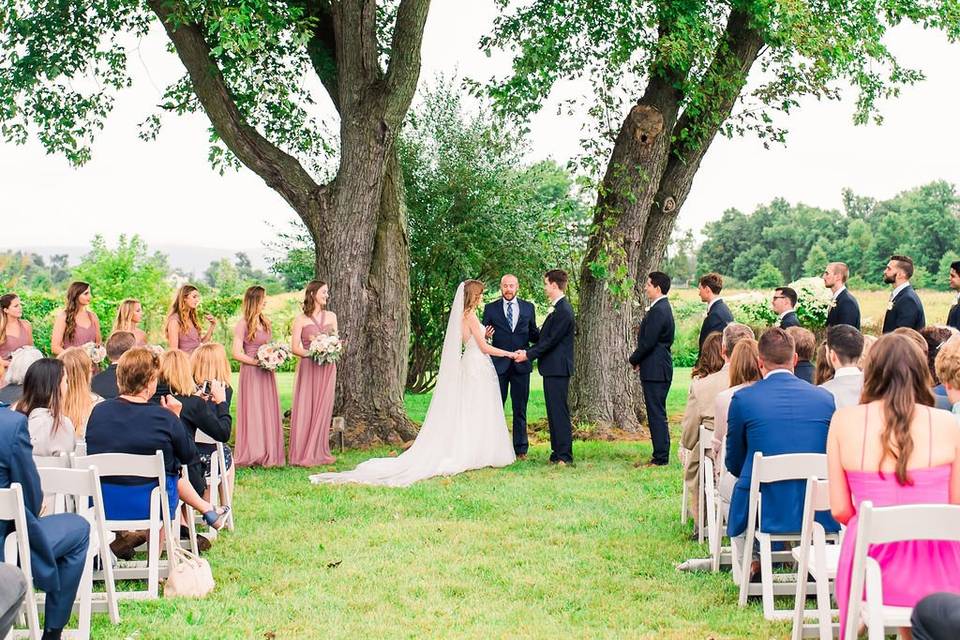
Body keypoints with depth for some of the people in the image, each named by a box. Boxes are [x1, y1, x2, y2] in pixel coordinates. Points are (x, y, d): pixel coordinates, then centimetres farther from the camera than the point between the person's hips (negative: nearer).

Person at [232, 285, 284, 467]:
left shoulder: (266, 322, 13)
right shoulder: (243, 324, -8)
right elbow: (237, 354, -12)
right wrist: (258, 362, -16)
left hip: (266, 374, 7)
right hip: (251, 372, -6)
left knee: (268, 412, 7)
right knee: (252, 413, -3)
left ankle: (268, 453, 12)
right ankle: (252, 454, 4)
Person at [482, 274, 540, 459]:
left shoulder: (528, 308, 9)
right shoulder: (490, 308, 4)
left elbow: (534, 335, 11)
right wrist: (485, 335, -18)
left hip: (521, 365, 1)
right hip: (498, 364, -1)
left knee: (520, 409, 6)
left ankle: (520, 449, 12)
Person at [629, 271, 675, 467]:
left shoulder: (658, 311, -17)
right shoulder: (662, 308, 15)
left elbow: (648, 342, -20)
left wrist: (634, 359, -5)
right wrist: (639, 360, 11)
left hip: (655, 370, -10)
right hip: (657, 369, 10)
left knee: (657, 414, -6)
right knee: (656, 414, 13)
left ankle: (660, 457, -3)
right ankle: (660, 455, 18)